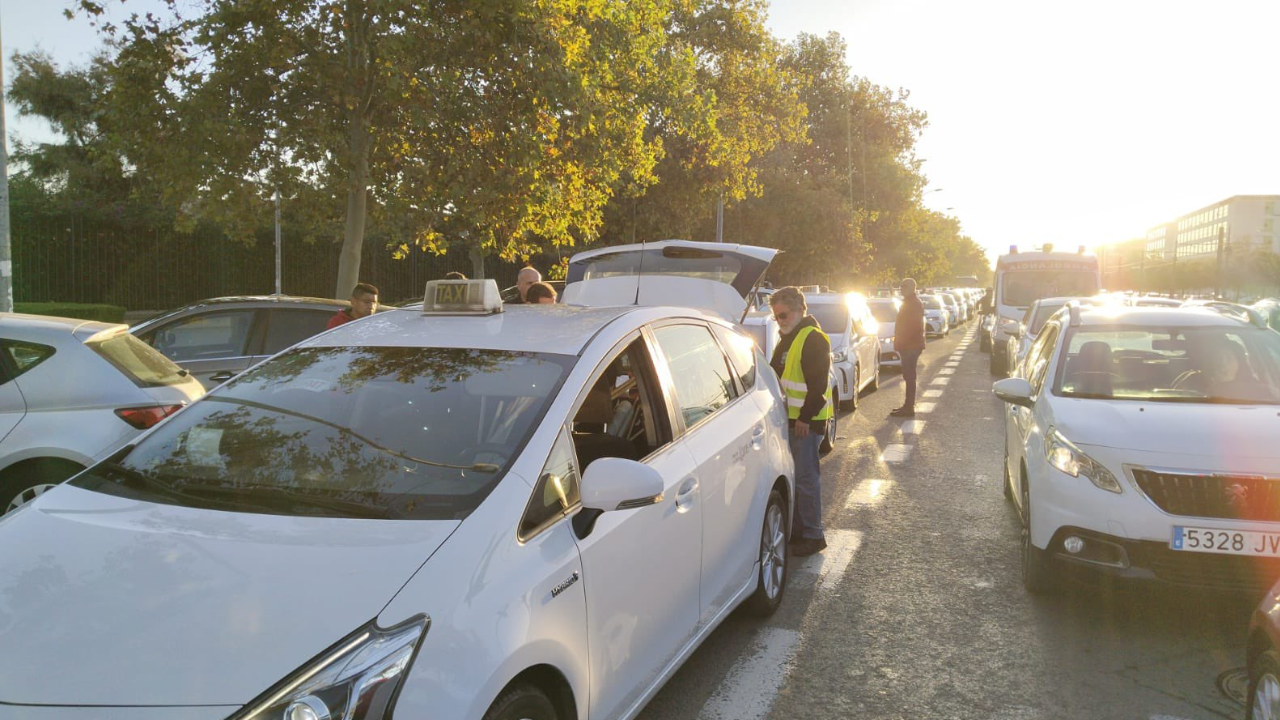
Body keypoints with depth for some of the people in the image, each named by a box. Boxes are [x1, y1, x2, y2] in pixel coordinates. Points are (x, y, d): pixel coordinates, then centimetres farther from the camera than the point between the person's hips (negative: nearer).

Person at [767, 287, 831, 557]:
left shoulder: (813, 339, -15)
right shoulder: (788, 339, 16)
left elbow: (818, 385, -19)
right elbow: (776, 373, 23)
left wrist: (805, 417, -19)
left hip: (806, 421, -9)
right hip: (789, 418, 9)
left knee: (806, 477, -4)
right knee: (793, 476, 14)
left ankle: (813, 535, 5)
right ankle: (796, 529, 25)